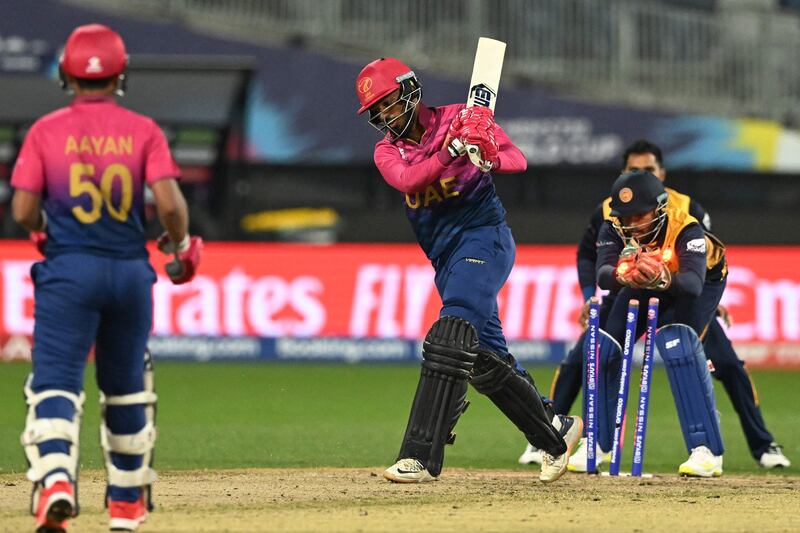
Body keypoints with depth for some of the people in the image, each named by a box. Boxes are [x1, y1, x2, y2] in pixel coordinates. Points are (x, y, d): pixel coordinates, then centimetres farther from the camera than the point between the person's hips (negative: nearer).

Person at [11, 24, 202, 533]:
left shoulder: (46, 131, -2)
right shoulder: (143, 130, 0)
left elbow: (23, 211, -5)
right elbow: (170, 203, -9)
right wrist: (181, 244, 10)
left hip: (68, 268, -2)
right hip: (130, 271, 2)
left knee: (56, 381, -7)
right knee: (126, 387, 18)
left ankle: (56, 479, -33)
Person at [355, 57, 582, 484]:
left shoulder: (458, 119, -1)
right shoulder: (387, 151, 10)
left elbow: (518, 161, -8)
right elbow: (406, 180, -13)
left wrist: (489, 158, -30)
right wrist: (450, 153, -28)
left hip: (484, 238, -7)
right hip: (446, 258, 7)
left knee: (449, 340, -22)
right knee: (485, 359, 9)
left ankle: (421, 456, -29)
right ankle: (554, 434, 26)